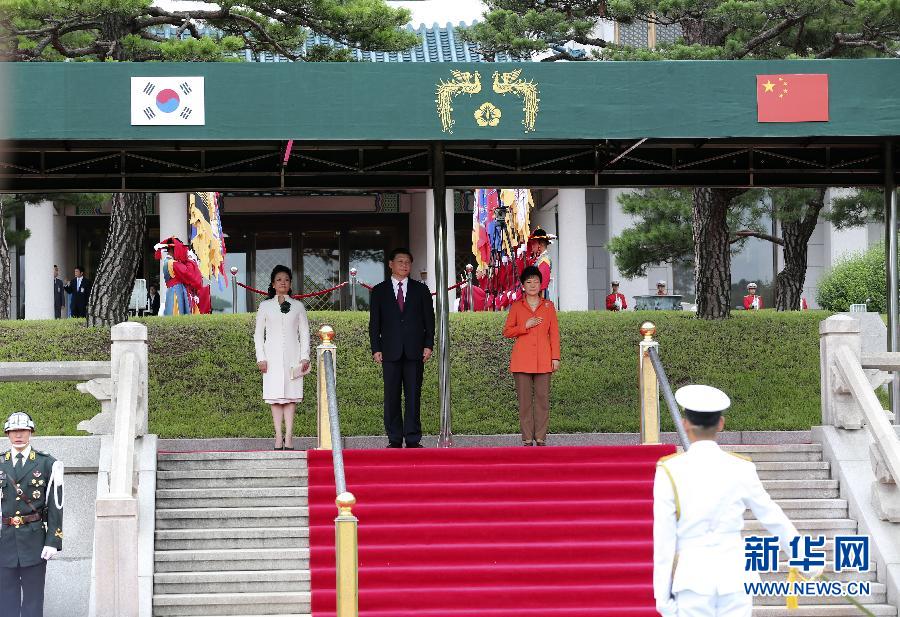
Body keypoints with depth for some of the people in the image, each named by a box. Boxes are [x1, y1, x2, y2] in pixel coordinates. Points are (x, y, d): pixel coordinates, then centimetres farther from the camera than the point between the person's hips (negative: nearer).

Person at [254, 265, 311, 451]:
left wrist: (305, 357, 0)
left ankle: (289, 435, -6)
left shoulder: (298, 306, 11)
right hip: (273, 357, 0)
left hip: (292, 357, 0)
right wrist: (261, 358, -1)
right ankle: (279, 436, -4)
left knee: (291, 395, -5)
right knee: (275, 396, -4)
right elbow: (258, 333, 9)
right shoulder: (265, 306, 9)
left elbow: (304, 332, 9)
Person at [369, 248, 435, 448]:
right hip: (390, 351, 0)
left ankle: (413, 438, 0)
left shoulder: (421, 289, 12)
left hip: (414, 351, 0)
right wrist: (376, 349, -2)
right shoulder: (379, 291, 10)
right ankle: (394, 439, 2)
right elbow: (374, 323, 7)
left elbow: (429, 319, 10)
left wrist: (428, 345, -1)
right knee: (392, 396, -1)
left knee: (413, 396, -2)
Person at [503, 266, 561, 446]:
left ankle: (540, 437, 4)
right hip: (522, 360, -1)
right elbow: (507, 331, 5)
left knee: (543, 398, -1)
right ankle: (527, 438, 3)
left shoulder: (548, 306, 10)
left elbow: (554, 333, 8)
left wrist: (555, 357, 1)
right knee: (524, 399, -1)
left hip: (543, 360, 1)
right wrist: (526, 326, -9)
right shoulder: (516, 306, 7)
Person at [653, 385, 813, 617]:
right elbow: (772, 517, 11)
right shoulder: (741, 469, -1)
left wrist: (663, 597, 1)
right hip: (735, 575, 2)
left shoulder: (670, 471, -6)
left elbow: (664, 539, -5)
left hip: (692, 577, -2)